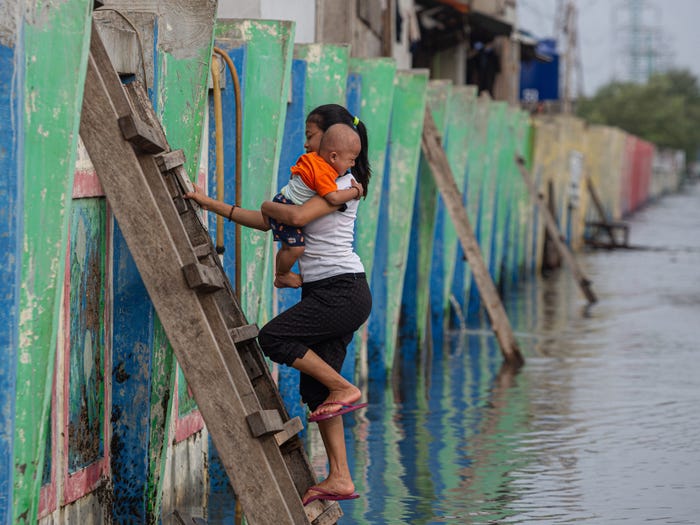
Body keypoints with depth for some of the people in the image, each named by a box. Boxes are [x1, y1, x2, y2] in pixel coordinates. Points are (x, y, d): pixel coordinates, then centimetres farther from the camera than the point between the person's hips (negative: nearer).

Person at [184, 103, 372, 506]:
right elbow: (268, 222, 20)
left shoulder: (345, 183, -8)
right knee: (315, 386, 4)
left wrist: (270, 205, -3)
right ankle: (339, 478, 3)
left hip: (343, 290, -10)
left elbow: (298, 216, -24)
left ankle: (345, 390, -5)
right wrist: (212, 204, 17)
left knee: (273, 338, -14)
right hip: (326, 292, 10)